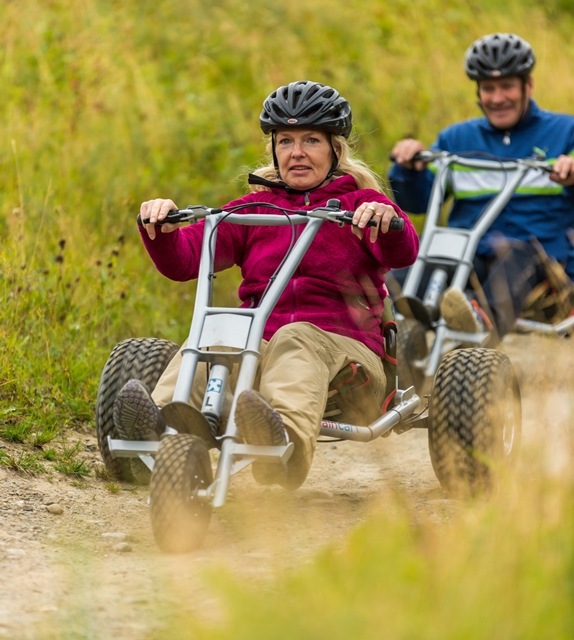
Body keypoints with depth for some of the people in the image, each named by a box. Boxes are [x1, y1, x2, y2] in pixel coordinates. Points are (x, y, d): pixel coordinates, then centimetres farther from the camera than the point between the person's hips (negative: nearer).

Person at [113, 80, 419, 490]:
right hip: (259, 342, 3)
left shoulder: (358, 204, 12)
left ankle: (286, 438, -67)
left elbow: (403, 253, -10)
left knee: (295, 340, -38)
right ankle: (161, 426, -59)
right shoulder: (255, 208, 22)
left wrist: (387, 219, -32)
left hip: (341, 344, -3)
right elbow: (184, 261, 9)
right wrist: (161, 229, -12)